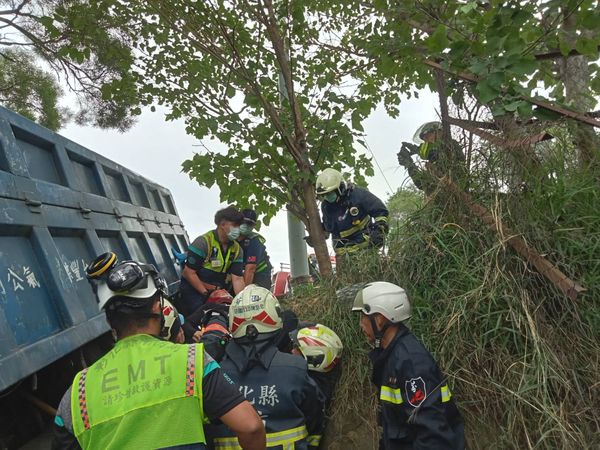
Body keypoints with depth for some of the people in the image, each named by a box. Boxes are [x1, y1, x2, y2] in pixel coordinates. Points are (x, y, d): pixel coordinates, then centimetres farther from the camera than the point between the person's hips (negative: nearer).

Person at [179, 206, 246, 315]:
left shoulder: (237, 249, 3)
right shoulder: (203, 242, -15)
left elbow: (237, 279, -3)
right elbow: (189, 272, -16)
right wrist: (205, 293, -17)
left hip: (218, 293, 6)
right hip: (194, 291, -6)